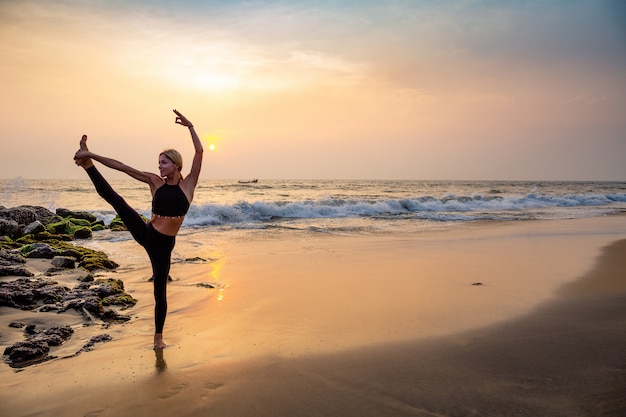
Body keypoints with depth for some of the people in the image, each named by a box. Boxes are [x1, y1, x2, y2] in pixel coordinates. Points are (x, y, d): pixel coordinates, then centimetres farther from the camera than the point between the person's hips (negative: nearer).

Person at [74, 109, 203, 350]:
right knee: (113, 198, -16)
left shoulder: (188, 184, -4)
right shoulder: (155, 181, 2)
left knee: (160, 291, 9)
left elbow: (199, 151, -14)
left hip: (163, 245, -2)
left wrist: (189, 126, -15)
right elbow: (122, 167, 0)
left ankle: (158, 336, 26)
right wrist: (91, 157, -3)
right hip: (146, 234, 2)